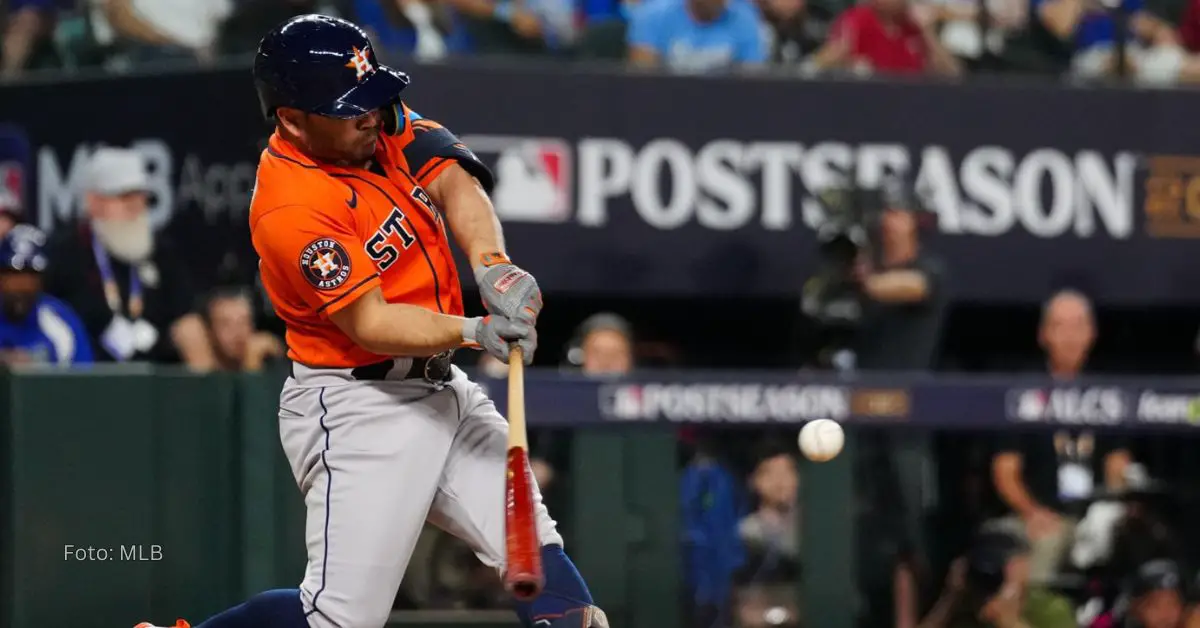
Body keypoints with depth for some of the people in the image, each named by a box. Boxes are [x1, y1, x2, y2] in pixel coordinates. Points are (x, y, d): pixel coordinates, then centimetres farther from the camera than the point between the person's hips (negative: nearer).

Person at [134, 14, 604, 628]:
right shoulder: (292, 208, -22)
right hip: (357, 409, -8)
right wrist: (475, 332, -37)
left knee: (535, 547, 0)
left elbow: (455, 183, -12)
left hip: (441, 389, 8)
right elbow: (370, 325, -24)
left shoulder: (379, 123, 2)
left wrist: (492, 266, -31)